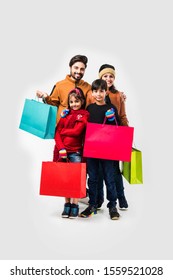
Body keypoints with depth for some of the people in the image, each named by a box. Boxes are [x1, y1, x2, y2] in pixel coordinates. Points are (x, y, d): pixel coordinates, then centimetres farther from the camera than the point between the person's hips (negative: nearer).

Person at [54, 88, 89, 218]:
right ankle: (67, 204, 16)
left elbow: (76, 131, -11)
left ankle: (75, 205, 6)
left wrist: (63, 131, 1)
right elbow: (57, 132, 3)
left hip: (76, 152, -3)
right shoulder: (65, 114, 11)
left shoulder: (84, 115, 2)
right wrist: (61, 148, -10)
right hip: (63, 151, 3)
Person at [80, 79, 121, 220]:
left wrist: (112, 119, -17)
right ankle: (92, 205, 24)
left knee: (109, 178, 5)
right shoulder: (89, 108, 8)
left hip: (107, 149, -2)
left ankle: (112, 206, 20)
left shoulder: (111, 108, 0)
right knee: (92, 178, 11)